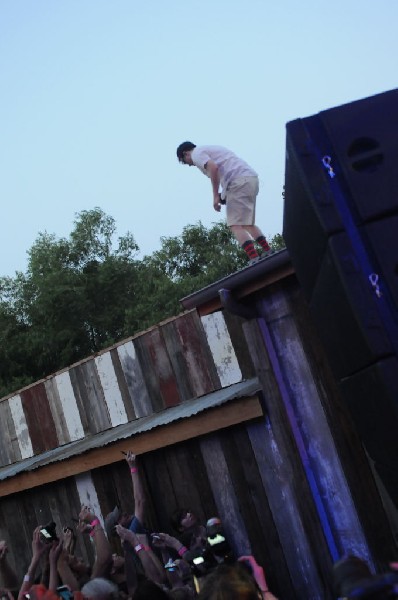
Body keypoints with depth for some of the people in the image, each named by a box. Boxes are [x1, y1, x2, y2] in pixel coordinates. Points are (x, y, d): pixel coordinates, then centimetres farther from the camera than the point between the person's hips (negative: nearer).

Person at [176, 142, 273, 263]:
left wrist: (215, 196, -10)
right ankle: (268, 253, 12)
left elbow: (213, 167, -14)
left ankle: (255, 260, -22)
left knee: (235, 225, -10)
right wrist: (226, 194, 17)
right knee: (248, 224, 18)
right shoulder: (209, 149, 34)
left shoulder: (196, 153, 5)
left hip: (239, 181, -9)